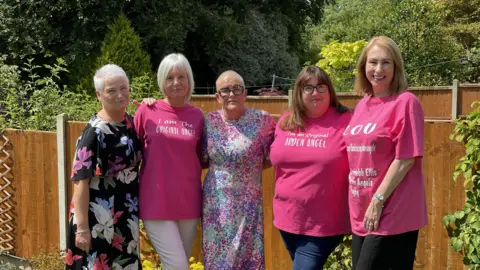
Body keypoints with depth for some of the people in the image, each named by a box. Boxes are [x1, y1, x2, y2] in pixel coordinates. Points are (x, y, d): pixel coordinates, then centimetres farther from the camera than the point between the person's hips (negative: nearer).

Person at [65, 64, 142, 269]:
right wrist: (82, 228, -20)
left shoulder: (131, 122, 4)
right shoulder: (95, 132, -17)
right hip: (99, 220, -7)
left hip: (126, 216, 7)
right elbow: (80, 181, -17)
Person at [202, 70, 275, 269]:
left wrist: (250, 167, -6)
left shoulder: (262, 120, -6)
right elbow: (200, 160, 11)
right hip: (216, 203, 2)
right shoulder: (209, 121, 0)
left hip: (248, 203, -2)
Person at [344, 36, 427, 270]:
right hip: (360, 213, 7)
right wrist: (363, 205, 11)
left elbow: (405, 159, -15)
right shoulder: (362, 105, 10)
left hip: (393, 215, -7)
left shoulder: (405, 102, -10)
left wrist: (378, 201, -16)